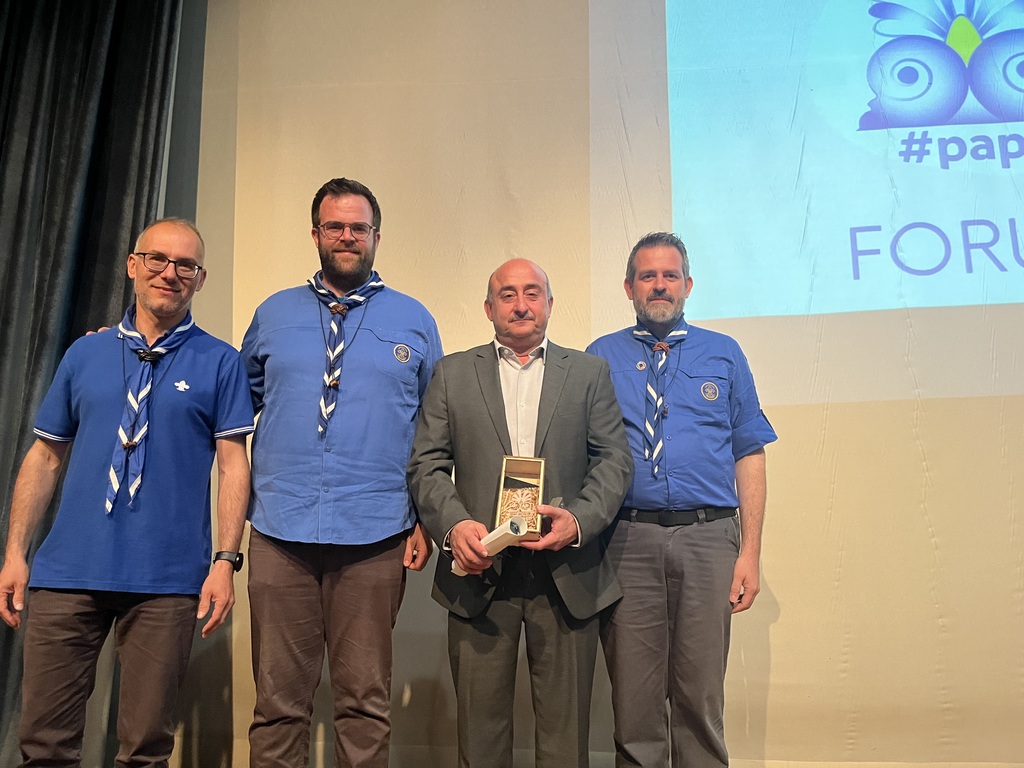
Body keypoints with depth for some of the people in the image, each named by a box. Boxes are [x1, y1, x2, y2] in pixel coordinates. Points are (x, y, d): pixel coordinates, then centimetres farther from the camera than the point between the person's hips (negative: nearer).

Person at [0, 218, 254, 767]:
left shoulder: (219, 362, 2)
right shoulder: (85, 354, 11)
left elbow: (233, 465, -2)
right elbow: (45, 455, 13)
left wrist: (225, 560, -10)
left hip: (167, 582, -2)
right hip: (68, 573, 3)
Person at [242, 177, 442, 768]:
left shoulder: (414, 320, 8)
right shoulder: (274, 314, 12)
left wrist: (426, 519, 0)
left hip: (375, 539, -1)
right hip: (280, 533, 1)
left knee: (366, 703, 7)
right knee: (278, 701, 7)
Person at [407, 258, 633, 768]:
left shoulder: (589, 372, 11)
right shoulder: (452, 374, 11)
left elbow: (614, 461, 5)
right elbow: (426, 465, 5)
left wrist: (579, 520, -12)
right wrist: (453, 524, -13)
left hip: (566, 575, 0)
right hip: (480, 572, 0)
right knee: (479, 726, 8)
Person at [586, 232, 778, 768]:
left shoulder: (723, 354, 11)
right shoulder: (600, 358, 10)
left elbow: (749, 456, 6)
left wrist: (750, 550, -2)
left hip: (708, 537, 0)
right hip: (629, 540, 0)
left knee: (700, 697, 7)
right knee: (634, 700, 7)